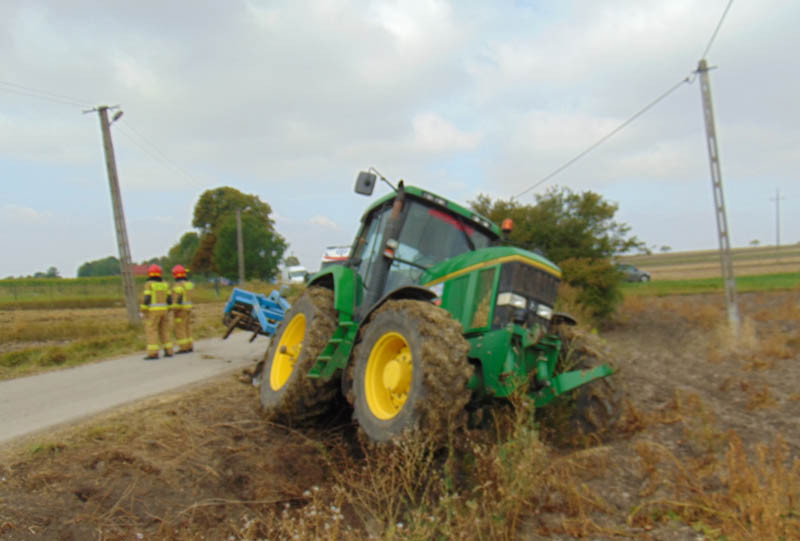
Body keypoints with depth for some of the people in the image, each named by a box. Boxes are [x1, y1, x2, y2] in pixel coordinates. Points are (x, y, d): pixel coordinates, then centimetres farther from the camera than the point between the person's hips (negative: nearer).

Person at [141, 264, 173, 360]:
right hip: (163, 310, 5)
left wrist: (143, 311, -6)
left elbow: (146, 299, -14)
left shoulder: (148, 284, -8)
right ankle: (168, 352, 8)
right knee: (164, 331, 10)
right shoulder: (165, 284, 7)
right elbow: (169, 299, 6)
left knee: (151, 332, -2)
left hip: (153, 311, -5)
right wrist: (167, 311, 15)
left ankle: (153, 354, -7)